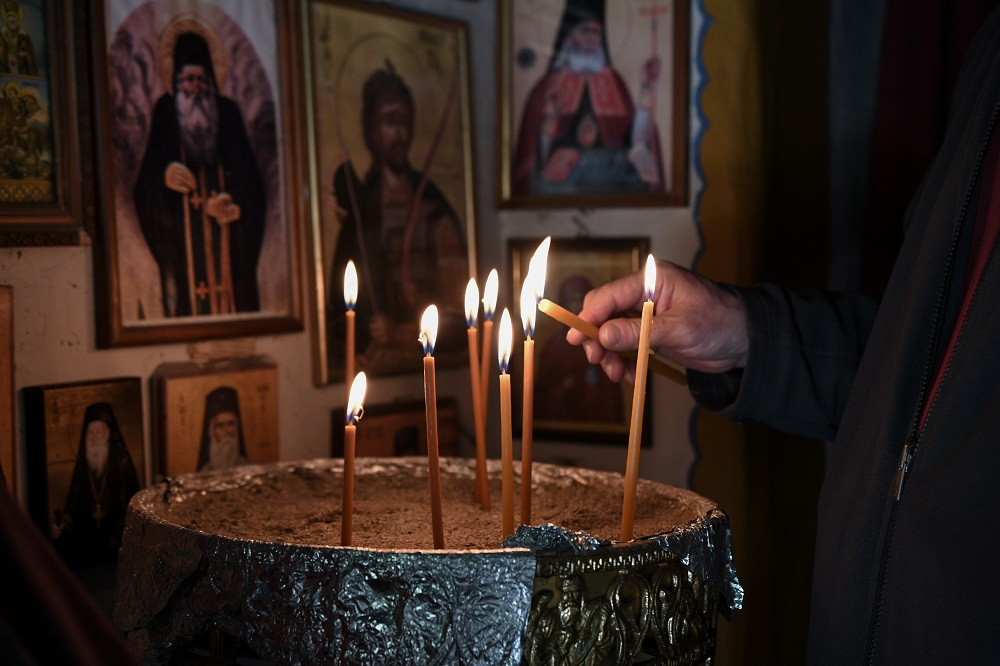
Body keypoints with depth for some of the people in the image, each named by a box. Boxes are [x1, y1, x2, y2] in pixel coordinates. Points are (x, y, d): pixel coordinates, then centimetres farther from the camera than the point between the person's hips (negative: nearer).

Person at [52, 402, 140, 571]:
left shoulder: (122, 462, -3)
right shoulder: (82, 465, 9)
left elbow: (128, 508, -6)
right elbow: (73, 504, 8)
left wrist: (115, 541, -14)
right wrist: (62, 525, -11)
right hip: (87, 536, 4)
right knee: (62, 547, -19)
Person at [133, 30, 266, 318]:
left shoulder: (227, 112, 12)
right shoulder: (166, 110, 10)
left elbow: (246, 174, 4)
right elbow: (151, 171, 3)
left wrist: (233, 202, -13)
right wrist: (165, 174, -19)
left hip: (223, 229, 1)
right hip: (181, 230, -1)